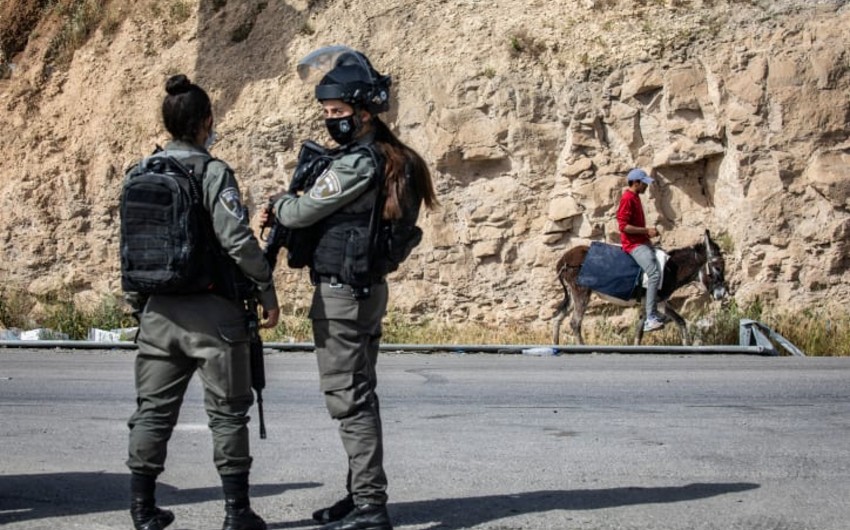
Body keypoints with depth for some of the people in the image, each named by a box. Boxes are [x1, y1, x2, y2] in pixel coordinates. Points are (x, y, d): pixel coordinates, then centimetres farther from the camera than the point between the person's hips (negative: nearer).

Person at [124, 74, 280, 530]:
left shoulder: (139, 176, 6)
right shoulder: (213, 173, -11)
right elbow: (239, 240, -16)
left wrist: (136, 302, 21)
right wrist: (267, 293, -6)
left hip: (158, 310, 5)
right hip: (211, 312, -5)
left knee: (153, 409, 11)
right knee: (227, 413, 3)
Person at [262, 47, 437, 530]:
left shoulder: (357, 163, -19)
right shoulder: (388, 158, 12)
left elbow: (303, 212, -13)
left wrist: (278, 206, 7)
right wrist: (286, 215, 9)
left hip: (341, 292, -10)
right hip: (368, 288, 10)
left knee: (348, 398, -7)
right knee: (361, 394, 15)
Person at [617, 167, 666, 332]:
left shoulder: (635, 197, 14)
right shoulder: (627, 198, -16)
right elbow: (623, 226, -22)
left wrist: (649, 231, 10)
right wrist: (646, 230, -19)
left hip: (643, 241, 11)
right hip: (634, 244, -11)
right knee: (654, 273, -23)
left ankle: (654, 313, 21)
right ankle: (650, 320, -24)